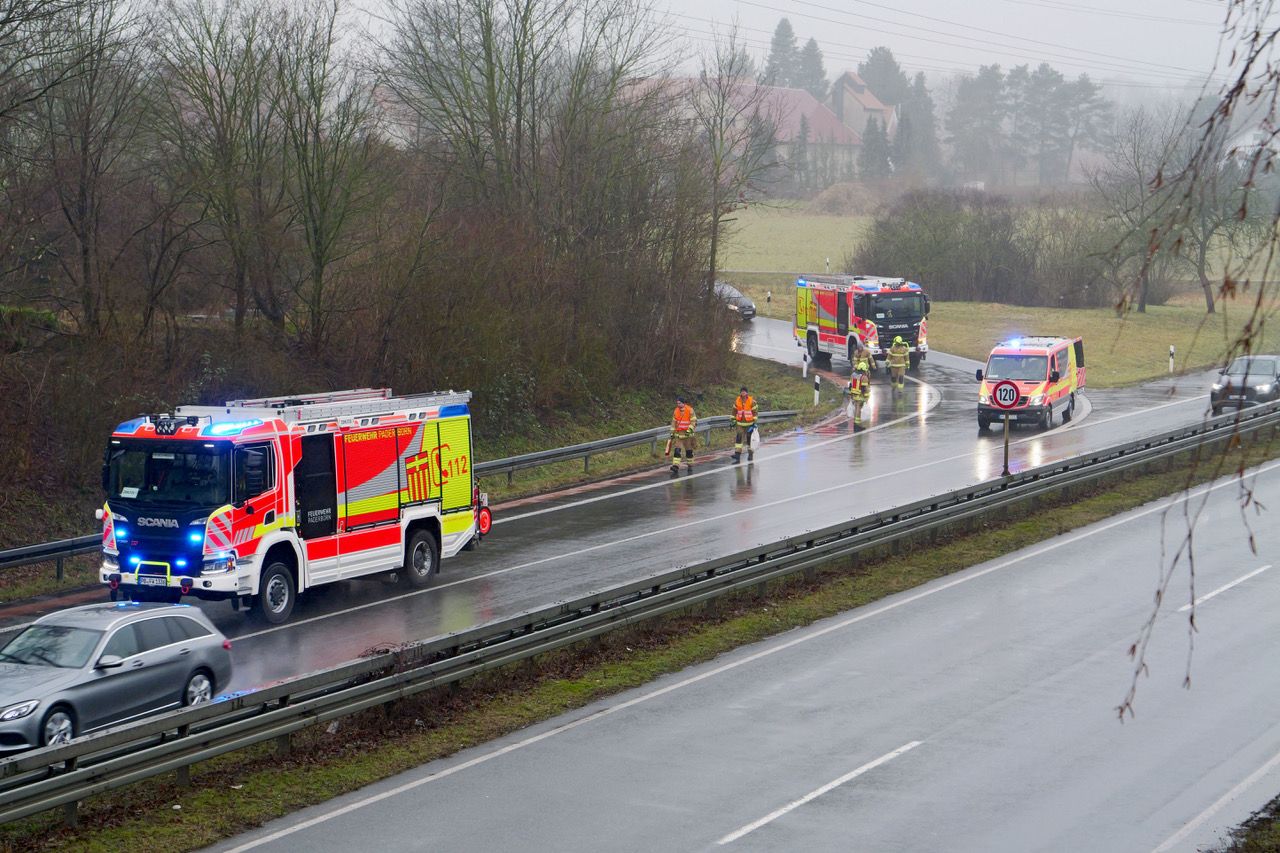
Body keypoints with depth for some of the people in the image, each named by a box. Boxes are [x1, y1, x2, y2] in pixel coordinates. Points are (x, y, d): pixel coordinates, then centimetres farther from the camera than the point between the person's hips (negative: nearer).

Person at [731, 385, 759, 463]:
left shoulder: (752, 401, -9)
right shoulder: (737, 401, 1)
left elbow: (755, 412, -6)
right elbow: (734, 411, 12)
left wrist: (754, 422, -9)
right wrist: (733, 420, 12)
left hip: (749, 423, -3)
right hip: (740, 424, 3)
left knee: (749, 439, 6)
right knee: (738, 438, -8)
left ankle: (750, 454, 24)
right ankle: (737, 455, -13)